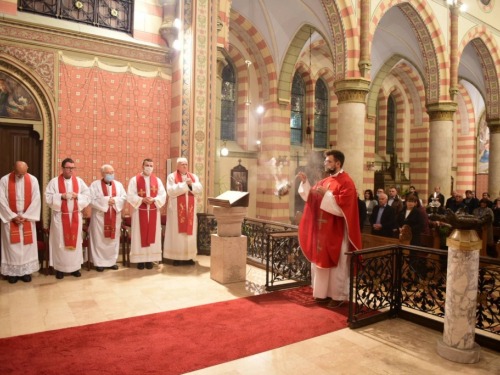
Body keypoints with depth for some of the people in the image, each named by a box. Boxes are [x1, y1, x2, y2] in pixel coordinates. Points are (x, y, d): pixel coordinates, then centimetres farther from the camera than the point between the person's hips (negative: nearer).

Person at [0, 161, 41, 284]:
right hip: (10, 218, -1)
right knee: (12, 247, 3)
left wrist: (25, 216, -10)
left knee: (27, 246, 5)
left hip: (28, 218, 1)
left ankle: (26, 271, 14)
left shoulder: (33, 180, -3)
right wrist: (13, 216, -11)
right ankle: (13, 272, 14)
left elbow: (36, 200, -5)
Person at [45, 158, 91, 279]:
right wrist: (61, 196, -20)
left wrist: (77, 196, -15)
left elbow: (88, 196, 2)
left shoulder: (79, 181, 6)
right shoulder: (54, 181, -1)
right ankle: (59, 268, 10)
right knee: (60, 242, 1)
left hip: (75, 216, 2)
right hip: (59, 217, -2)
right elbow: (48, 198, -7)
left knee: (75, 241, 5)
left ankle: (75, 267, 14)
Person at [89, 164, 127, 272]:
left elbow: (124, 198, 2)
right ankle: (99, 263, 11)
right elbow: (91, 200, -11)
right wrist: (105, 200, -19)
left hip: (114, 216, 4)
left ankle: (112, 261, 18)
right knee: (100, 240, 1)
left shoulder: (118, 184, 9)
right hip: (100, 217, -3)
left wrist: (115, 200, -16)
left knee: (113, 239, 8)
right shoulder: (95, 184, -2)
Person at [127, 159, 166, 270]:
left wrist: (153, 200, -16)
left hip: (153, 212, 2)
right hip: (140, 212, -2)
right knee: (140, 235, 0)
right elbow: (130, 196, -6)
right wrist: (142, 200, -19)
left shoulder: (157, 180, 8)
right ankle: (140, 260, 7)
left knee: (152, 235, 4)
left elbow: (163, 195, 2)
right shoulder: (134, 180, 0)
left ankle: (150, 259, 11)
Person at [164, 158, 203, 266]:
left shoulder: (194, 177, 11)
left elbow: (200, 190, 1)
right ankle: (177, 257, 4)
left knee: (190, 232, 4)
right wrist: (184, 184, -17)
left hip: (190, 209, 4)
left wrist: (191, 185, -15)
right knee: (177, 233, -2)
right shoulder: (172, 177, 0)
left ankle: (188, 257, 12)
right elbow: (171, 191, -14)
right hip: (176, 209, -4)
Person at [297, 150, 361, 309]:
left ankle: (338, 296, 13)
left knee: (336, 264, 1)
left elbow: (342, 205, -22)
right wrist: (305, 182, 2)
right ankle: (324, 292, 24)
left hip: (335, 231, -8)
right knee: (321, 261, 12)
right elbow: (311, 196, 14)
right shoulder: (325, 181, 12)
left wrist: (326, 194, -24)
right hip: (322, 229, 8)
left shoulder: (346, 182, -12)